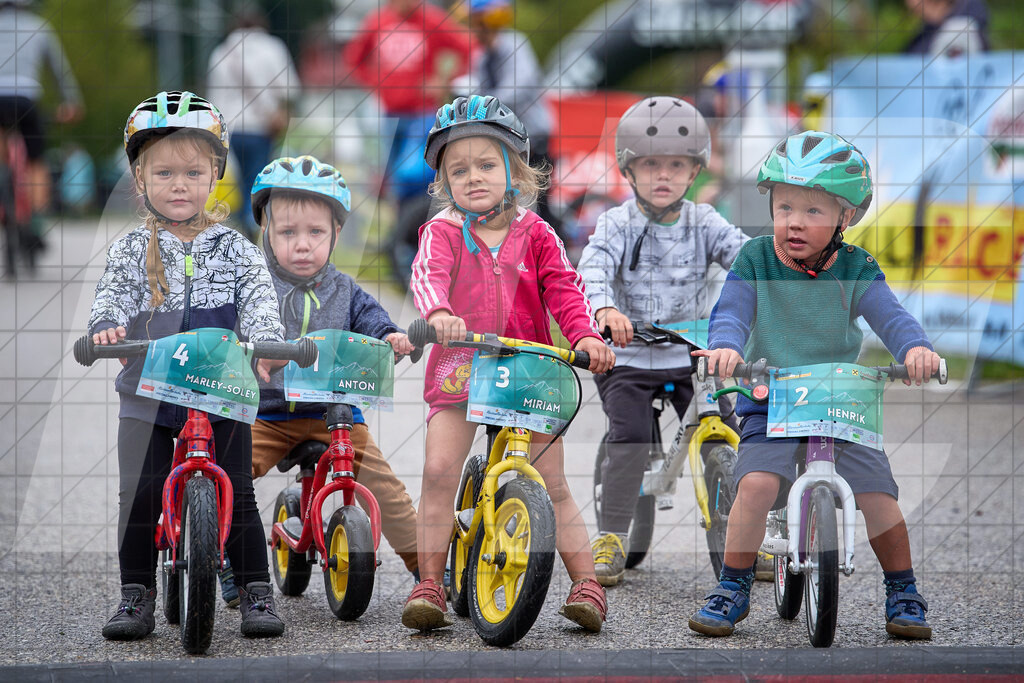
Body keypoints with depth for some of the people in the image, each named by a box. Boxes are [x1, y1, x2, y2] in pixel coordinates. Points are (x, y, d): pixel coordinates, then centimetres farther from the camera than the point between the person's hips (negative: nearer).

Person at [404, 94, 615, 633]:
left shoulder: (534, 235, 5)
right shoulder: (442, 232, 0)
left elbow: (563, 290, -3)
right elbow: (427, 274, -18)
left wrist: (586, 335, -22)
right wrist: (437, 313, -41)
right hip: (459, 367, 0)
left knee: (551, 484, 0)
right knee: (439, 471, -13)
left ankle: (586, 583, 4)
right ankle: (429, 586, -7)